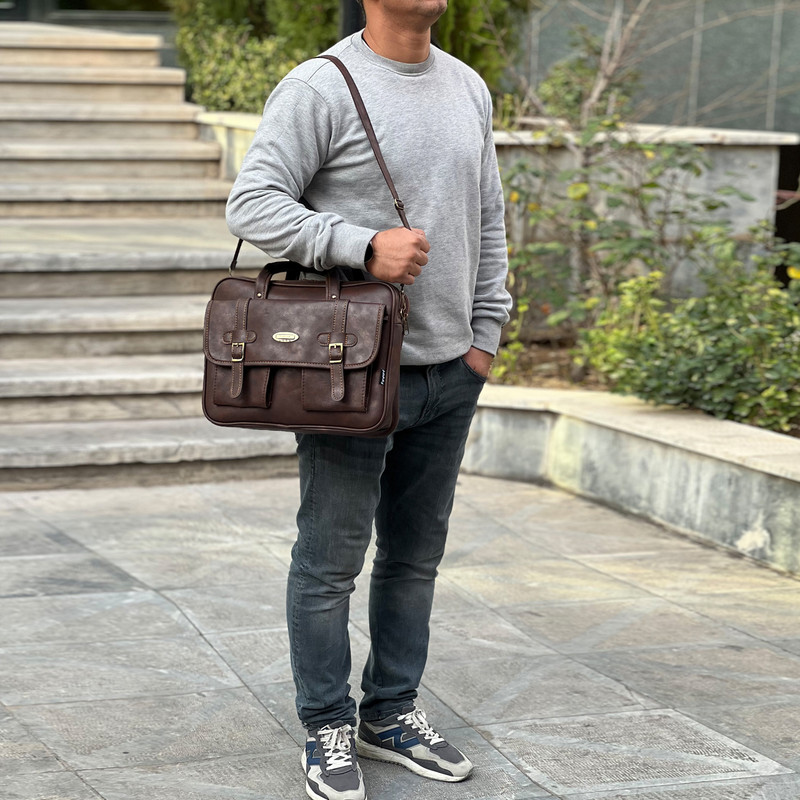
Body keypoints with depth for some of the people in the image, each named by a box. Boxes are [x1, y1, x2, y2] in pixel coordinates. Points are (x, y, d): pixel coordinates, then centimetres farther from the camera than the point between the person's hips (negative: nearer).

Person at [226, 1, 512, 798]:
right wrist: (366, 245, -24)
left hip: (450, 372, 7)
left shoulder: (468, 89, 12)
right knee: (331, 560, 2)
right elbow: (252, 203, -16)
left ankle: (392, 715, 28)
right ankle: (328, 731, 15)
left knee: (415, 554, 15)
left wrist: (484, 336, 12)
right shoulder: (321, 88, -10)